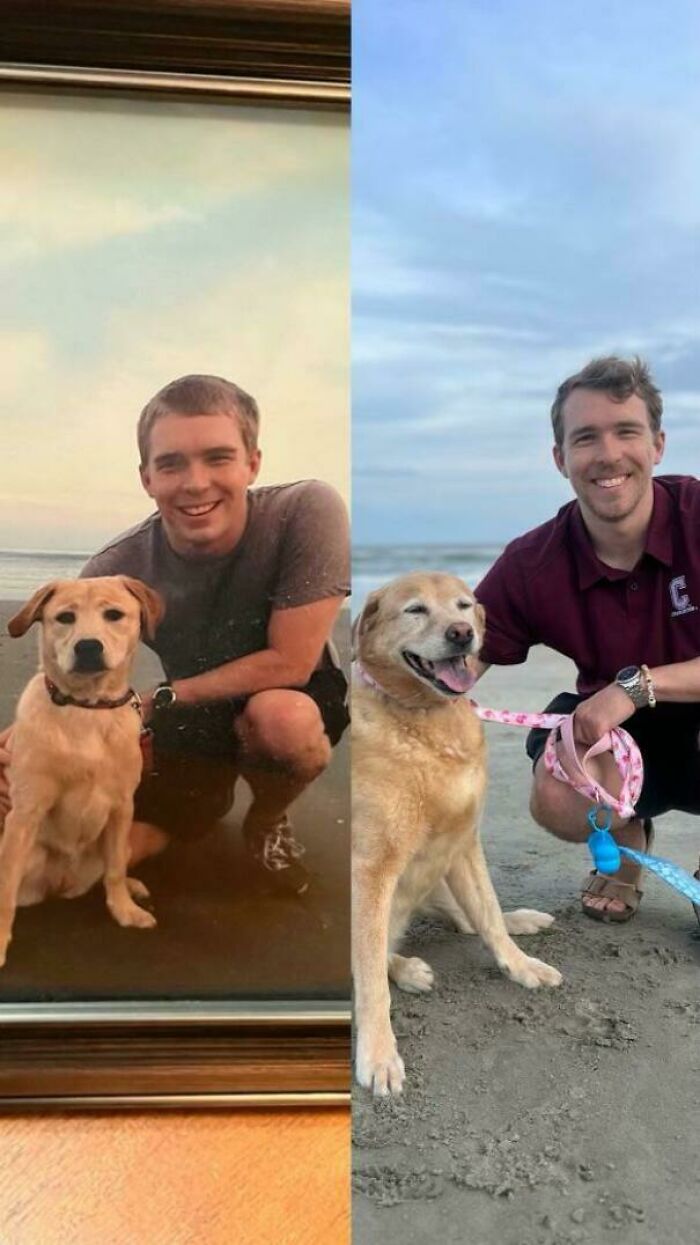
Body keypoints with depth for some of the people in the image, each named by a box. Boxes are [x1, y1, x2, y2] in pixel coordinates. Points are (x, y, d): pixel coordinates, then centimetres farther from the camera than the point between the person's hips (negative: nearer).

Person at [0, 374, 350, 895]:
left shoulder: (307, 512, -30)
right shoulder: (116, 570, -22)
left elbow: (290, 664, -28)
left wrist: (158, 699, -22)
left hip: (294, 700, -2)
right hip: (194, 721, 3)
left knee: (280, 716, -38)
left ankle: (269, 821, -1)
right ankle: (212, 793, 20)